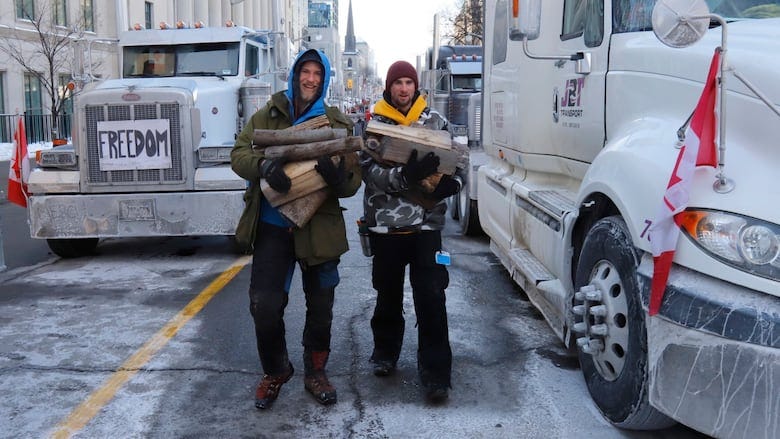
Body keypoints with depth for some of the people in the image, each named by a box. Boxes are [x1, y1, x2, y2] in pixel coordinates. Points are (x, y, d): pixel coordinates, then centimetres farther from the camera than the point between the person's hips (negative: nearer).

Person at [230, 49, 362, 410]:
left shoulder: (337, 124, 1)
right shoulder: (267, 116, 4)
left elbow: (352, 184, -4)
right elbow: (239, 154, -4)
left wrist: (337, 175, -28)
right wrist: (265, 165, -26)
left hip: (319, 228, 0)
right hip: (273, 228, 0)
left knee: (320, 308, 12)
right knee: (265, 307, -2)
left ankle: (315, 372, 35)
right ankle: (274, 372, 25)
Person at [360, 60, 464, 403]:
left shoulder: (434, 121, 6)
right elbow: (370, 172, -11)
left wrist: (451, 182, -16)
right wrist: (406, 176, -30)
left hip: (426, 223, 0)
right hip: (385, 223, 1)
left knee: (431, 298, -5)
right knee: (388, 295, 16)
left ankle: (435, 373, 3)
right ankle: (385, 352, 38)